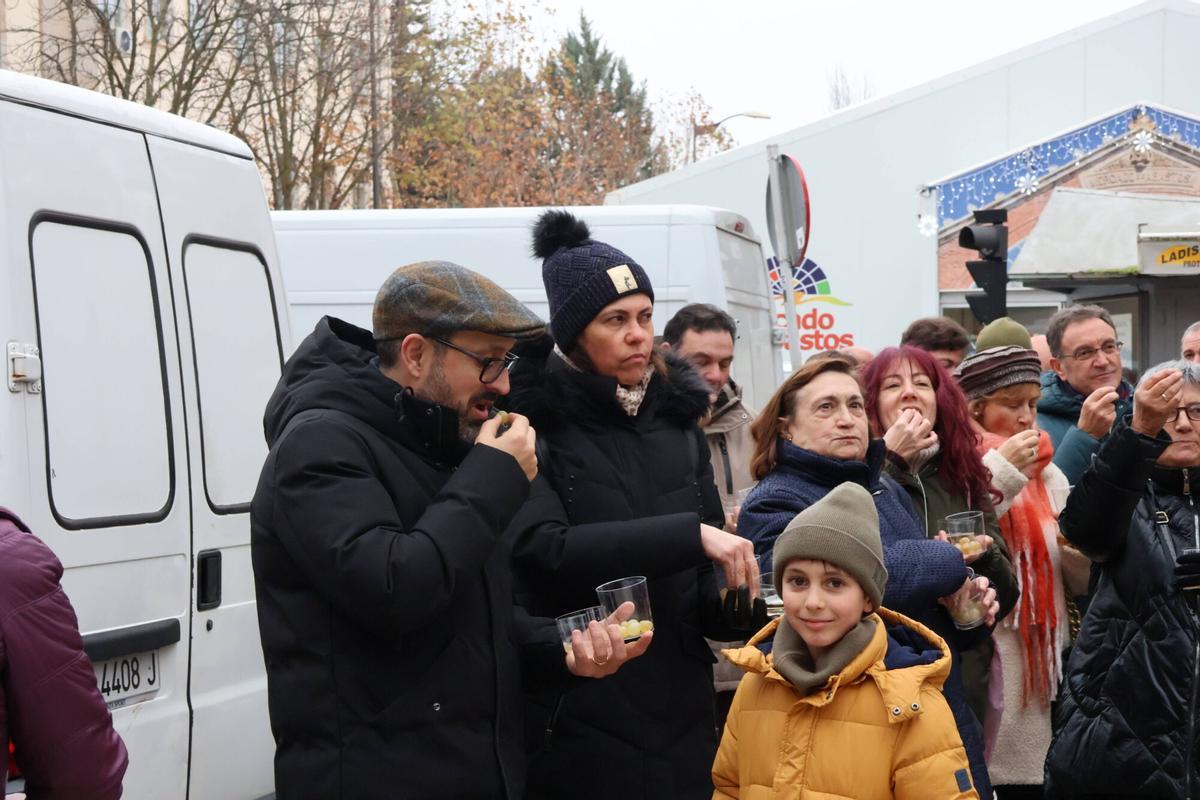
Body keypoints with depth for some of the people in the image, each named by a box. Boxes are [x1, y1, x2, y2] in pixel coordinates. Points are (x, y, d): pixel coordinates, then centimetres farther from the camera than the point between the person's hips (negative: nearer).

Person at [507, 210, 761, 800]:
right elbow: (541, 551, -20)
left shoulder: (676, 420, 11)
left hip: (680, 717, 5)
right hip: (576, 723, -5)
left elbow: (703, 578, 14)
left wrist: (734, 604, -8)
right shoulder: (532, 422, -7)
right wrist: (689, 533, -21)